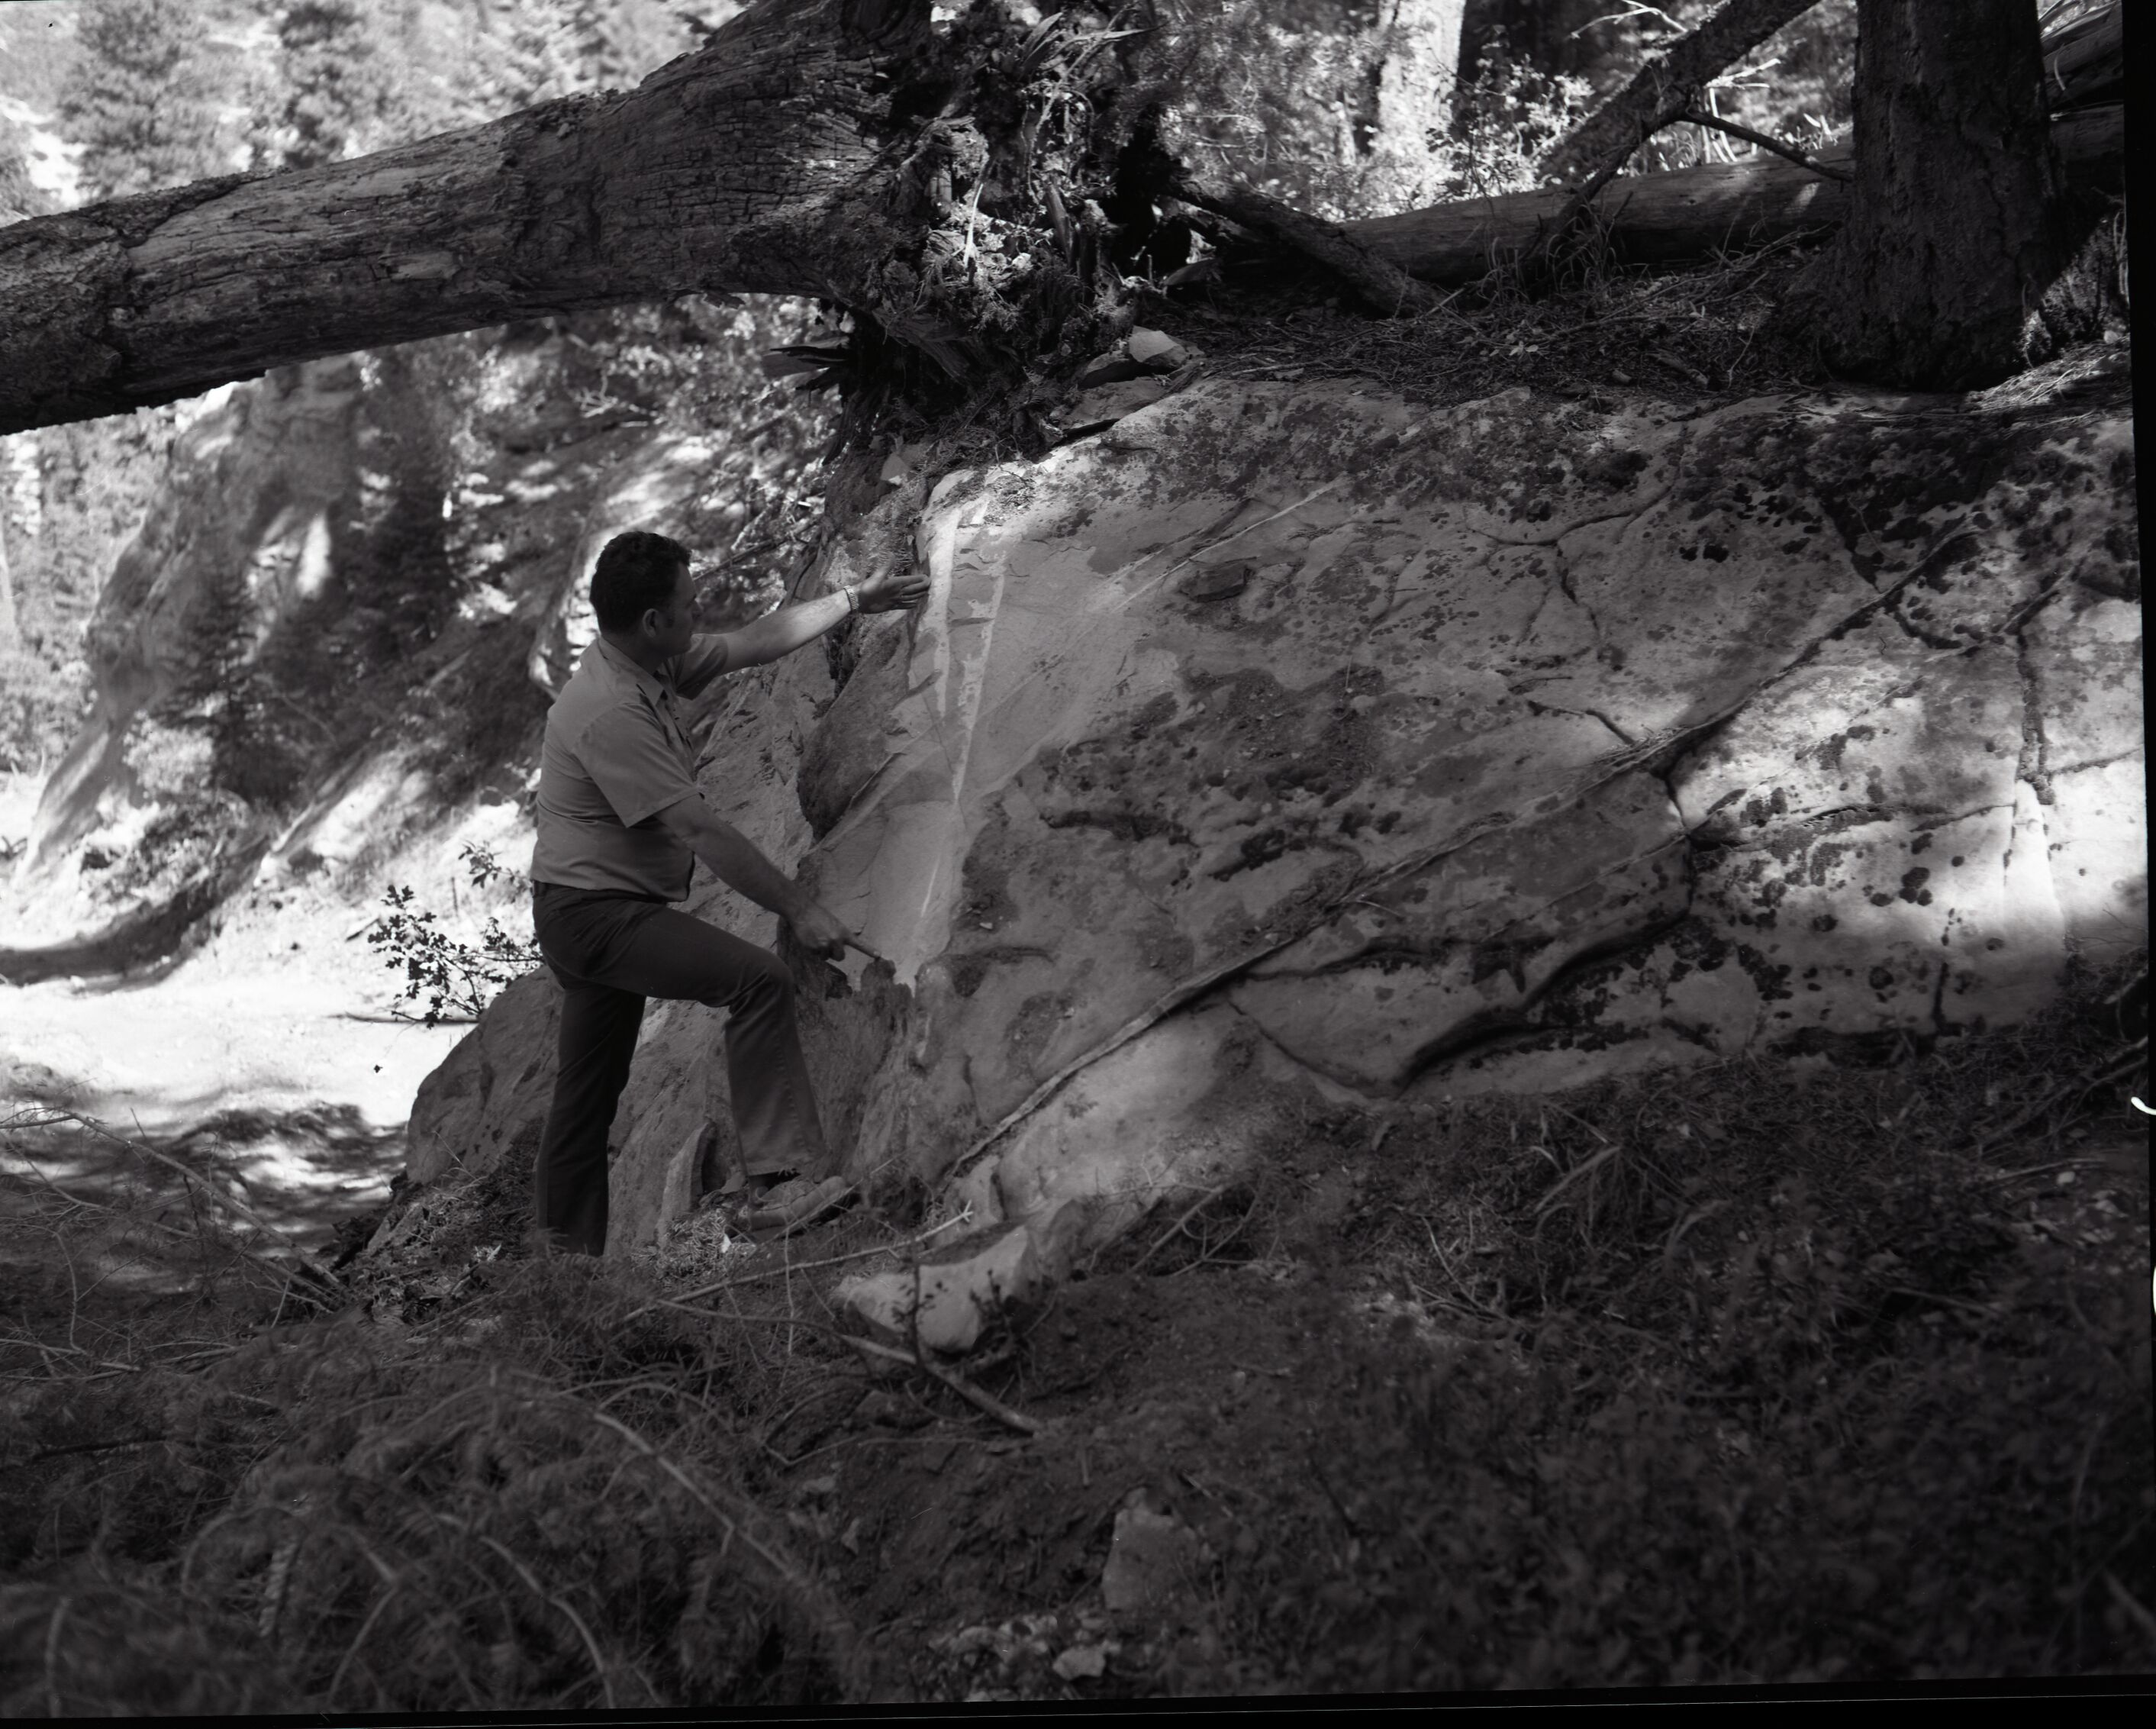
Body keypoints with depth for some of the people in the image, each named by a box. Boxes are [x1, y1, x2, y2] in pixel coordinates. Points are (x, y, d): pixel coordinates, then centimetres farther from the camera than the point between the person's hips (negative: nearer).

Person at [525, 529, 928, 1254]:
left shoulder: (656, 664, 4)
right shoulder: (611, 715, -25)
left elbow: (757, 642, 18)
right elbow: (697, 829, -26)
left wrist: (854, 600, 24)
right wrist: (798, 907, -23)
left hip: (594, 915, 10)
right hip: (595, 913, -10)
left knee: (589, 1096, 15)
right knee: (758, 979, -23)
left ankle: (563, 1248, 23)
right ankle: (783, 1170, -24)